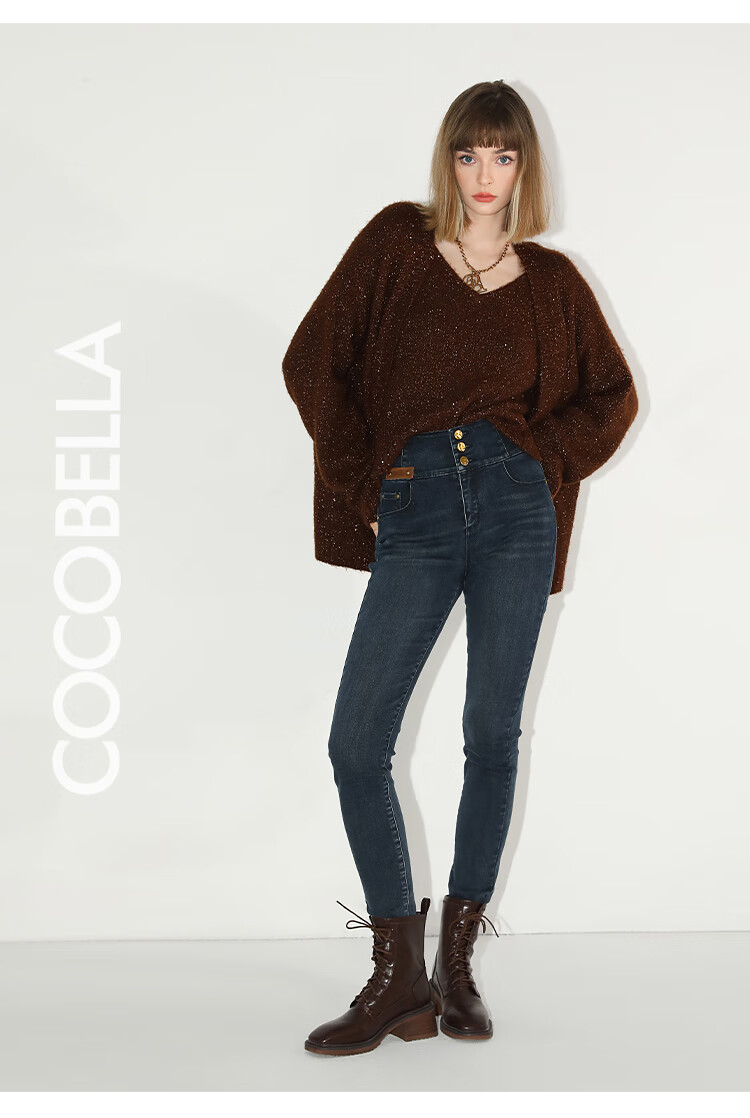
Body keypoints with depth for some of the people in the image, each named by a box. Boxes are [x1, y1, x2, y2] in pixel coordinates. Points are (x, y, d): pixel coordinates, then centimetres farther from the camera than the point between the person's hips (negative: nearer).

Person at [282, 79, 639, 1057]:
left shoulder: (550, 279, 12)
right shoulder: (396, 241, 9)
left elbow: (612, 393, 20)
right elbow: (313, 362, 7)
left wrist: (547, 458, 5)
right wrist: (357, 480, 2)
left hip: (515, 507, 0)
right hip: (415, 514, 0)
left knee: (493, 737, 1)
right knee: (355, 744, -8)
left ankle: (457, 964, 14)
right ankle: (401, 976, 3)